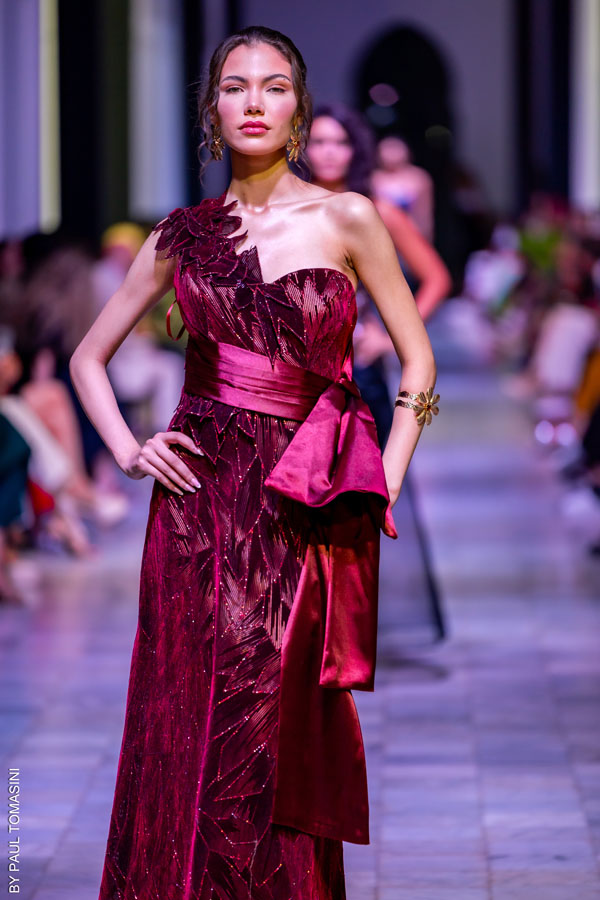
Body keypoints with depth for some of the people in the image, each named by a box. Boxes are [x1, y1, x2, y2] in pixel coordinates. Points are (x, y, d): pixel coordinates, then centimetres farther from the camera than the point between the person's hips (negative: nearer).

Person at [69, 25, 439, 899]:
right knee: (183, 723, 1)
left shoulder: (345, 220, 0)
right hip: (198, 500, 2)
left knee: (273, 737, -4)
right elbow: (89, 357, 17)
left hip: (303, 509, -2)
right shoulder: (182, 236, 7)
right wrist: (128, 450, 2)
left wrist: (383, 487, -1)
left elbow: (417, 358, 6)